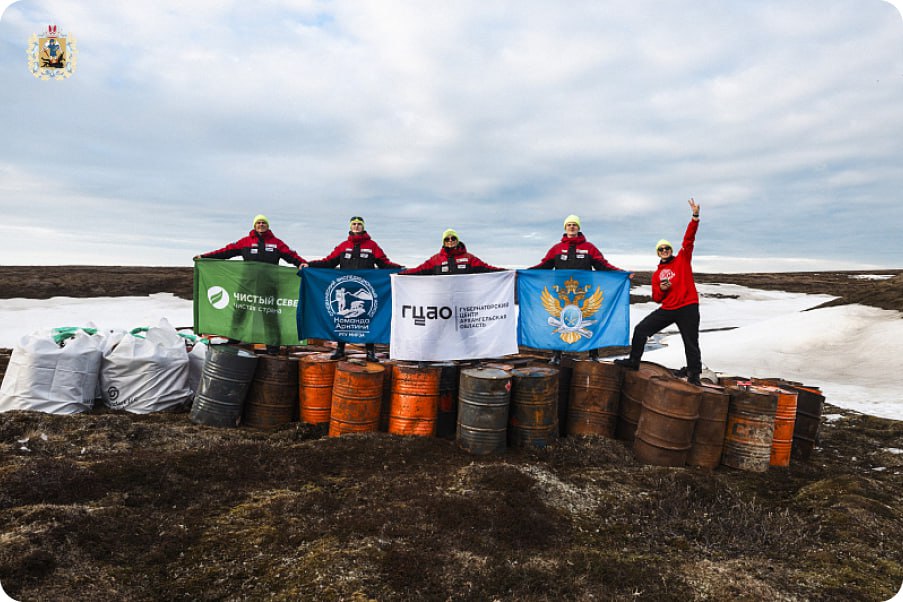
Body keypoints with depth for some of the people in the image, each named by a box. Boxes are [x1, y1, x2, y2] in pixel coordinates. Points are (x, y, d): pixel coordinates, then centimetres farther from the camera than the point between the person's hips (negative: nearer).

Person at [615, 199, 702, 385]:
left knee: (691, 343, -1)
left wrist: (695, 217, -17)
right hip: (667, 309, 4)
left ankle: (694, 375, 10)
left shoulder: (682, 260, 5)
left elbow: (689, 238, -7)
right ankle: (634, 361, 11)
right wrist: (661, 289, -8)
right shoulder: (657, 274, 14)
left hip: (688, 308, -4)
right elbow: (656, 298, 15)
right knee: (641, 329, 0)